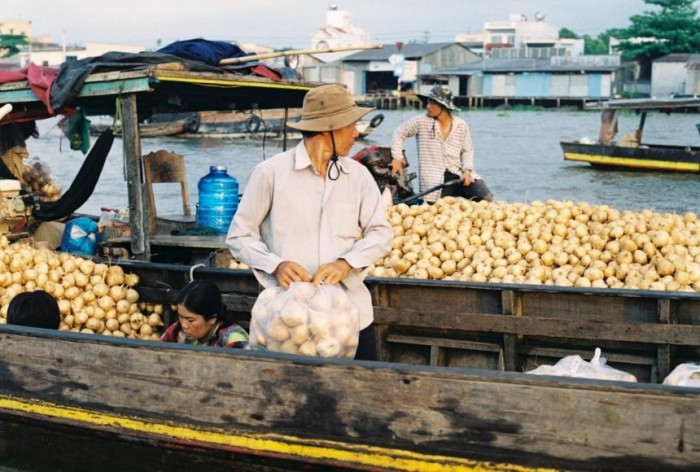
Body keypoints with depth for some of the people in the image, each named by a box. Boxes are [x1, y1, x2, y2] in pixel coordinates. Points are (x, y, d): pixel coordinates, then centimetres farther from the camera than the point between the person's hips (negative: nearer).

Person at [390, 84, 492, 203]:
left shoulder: (461, 125, 5)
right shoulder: (421, 122, 1)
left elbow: (467, 150, 11)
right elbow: (399, 134, 10)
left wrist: (467, 170, -5)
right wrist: (397, 158, 1)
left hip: (458, 175, 2)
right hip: (434, 179, -2)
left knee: (486, 198, -16)